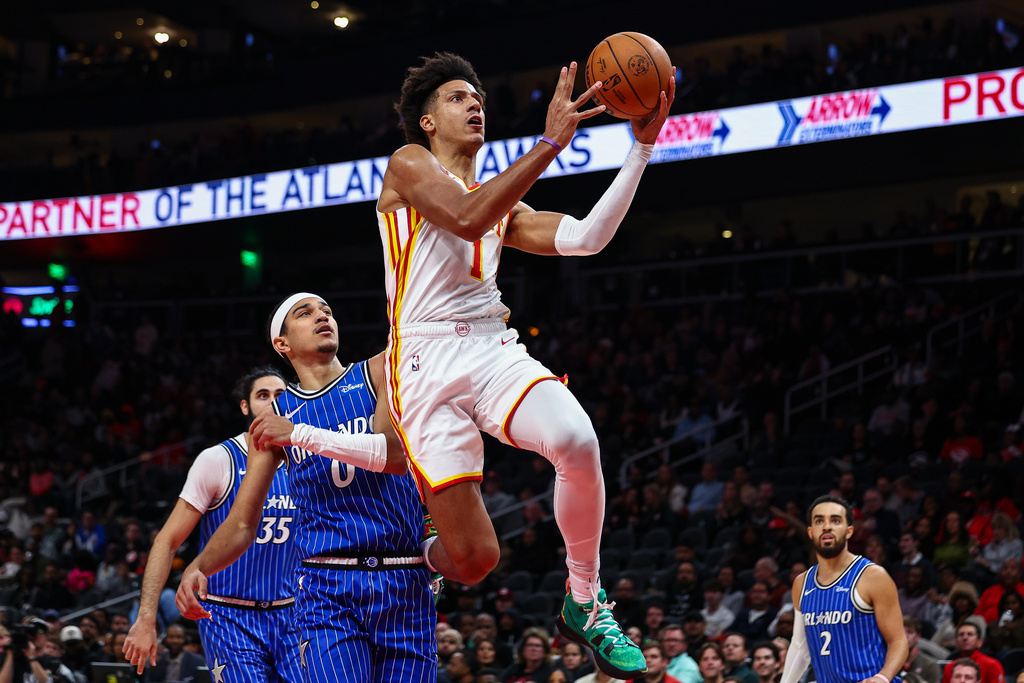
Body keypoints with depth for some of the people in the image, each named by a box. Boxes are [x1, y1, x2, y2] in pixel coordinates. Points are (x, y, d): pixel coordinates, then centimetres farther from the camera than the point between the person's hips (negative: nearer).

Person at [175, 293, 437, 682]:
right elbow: (242, 525, 11)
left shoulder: (379, 373, 7)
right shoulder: (275, 419, 12)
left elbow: (395, 454, -12)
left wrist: (301, 434, -15)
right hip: (326, 588, 0)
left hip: (404, 582, 0)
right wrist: (197, 568, -8)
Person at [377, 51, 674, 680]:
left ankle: (585, 605, -12)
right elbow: (467, 220, -15)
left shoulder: (503, 205, 24)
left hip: (495, 352, 5)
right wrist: (550, 142, -20)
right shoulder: (409, 166, 5)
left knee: (576, 440, -31)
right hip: (426, 361, -5)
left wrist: (642, 146, 4)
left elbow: (583, 239, 9)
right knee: (475, 559, -11)